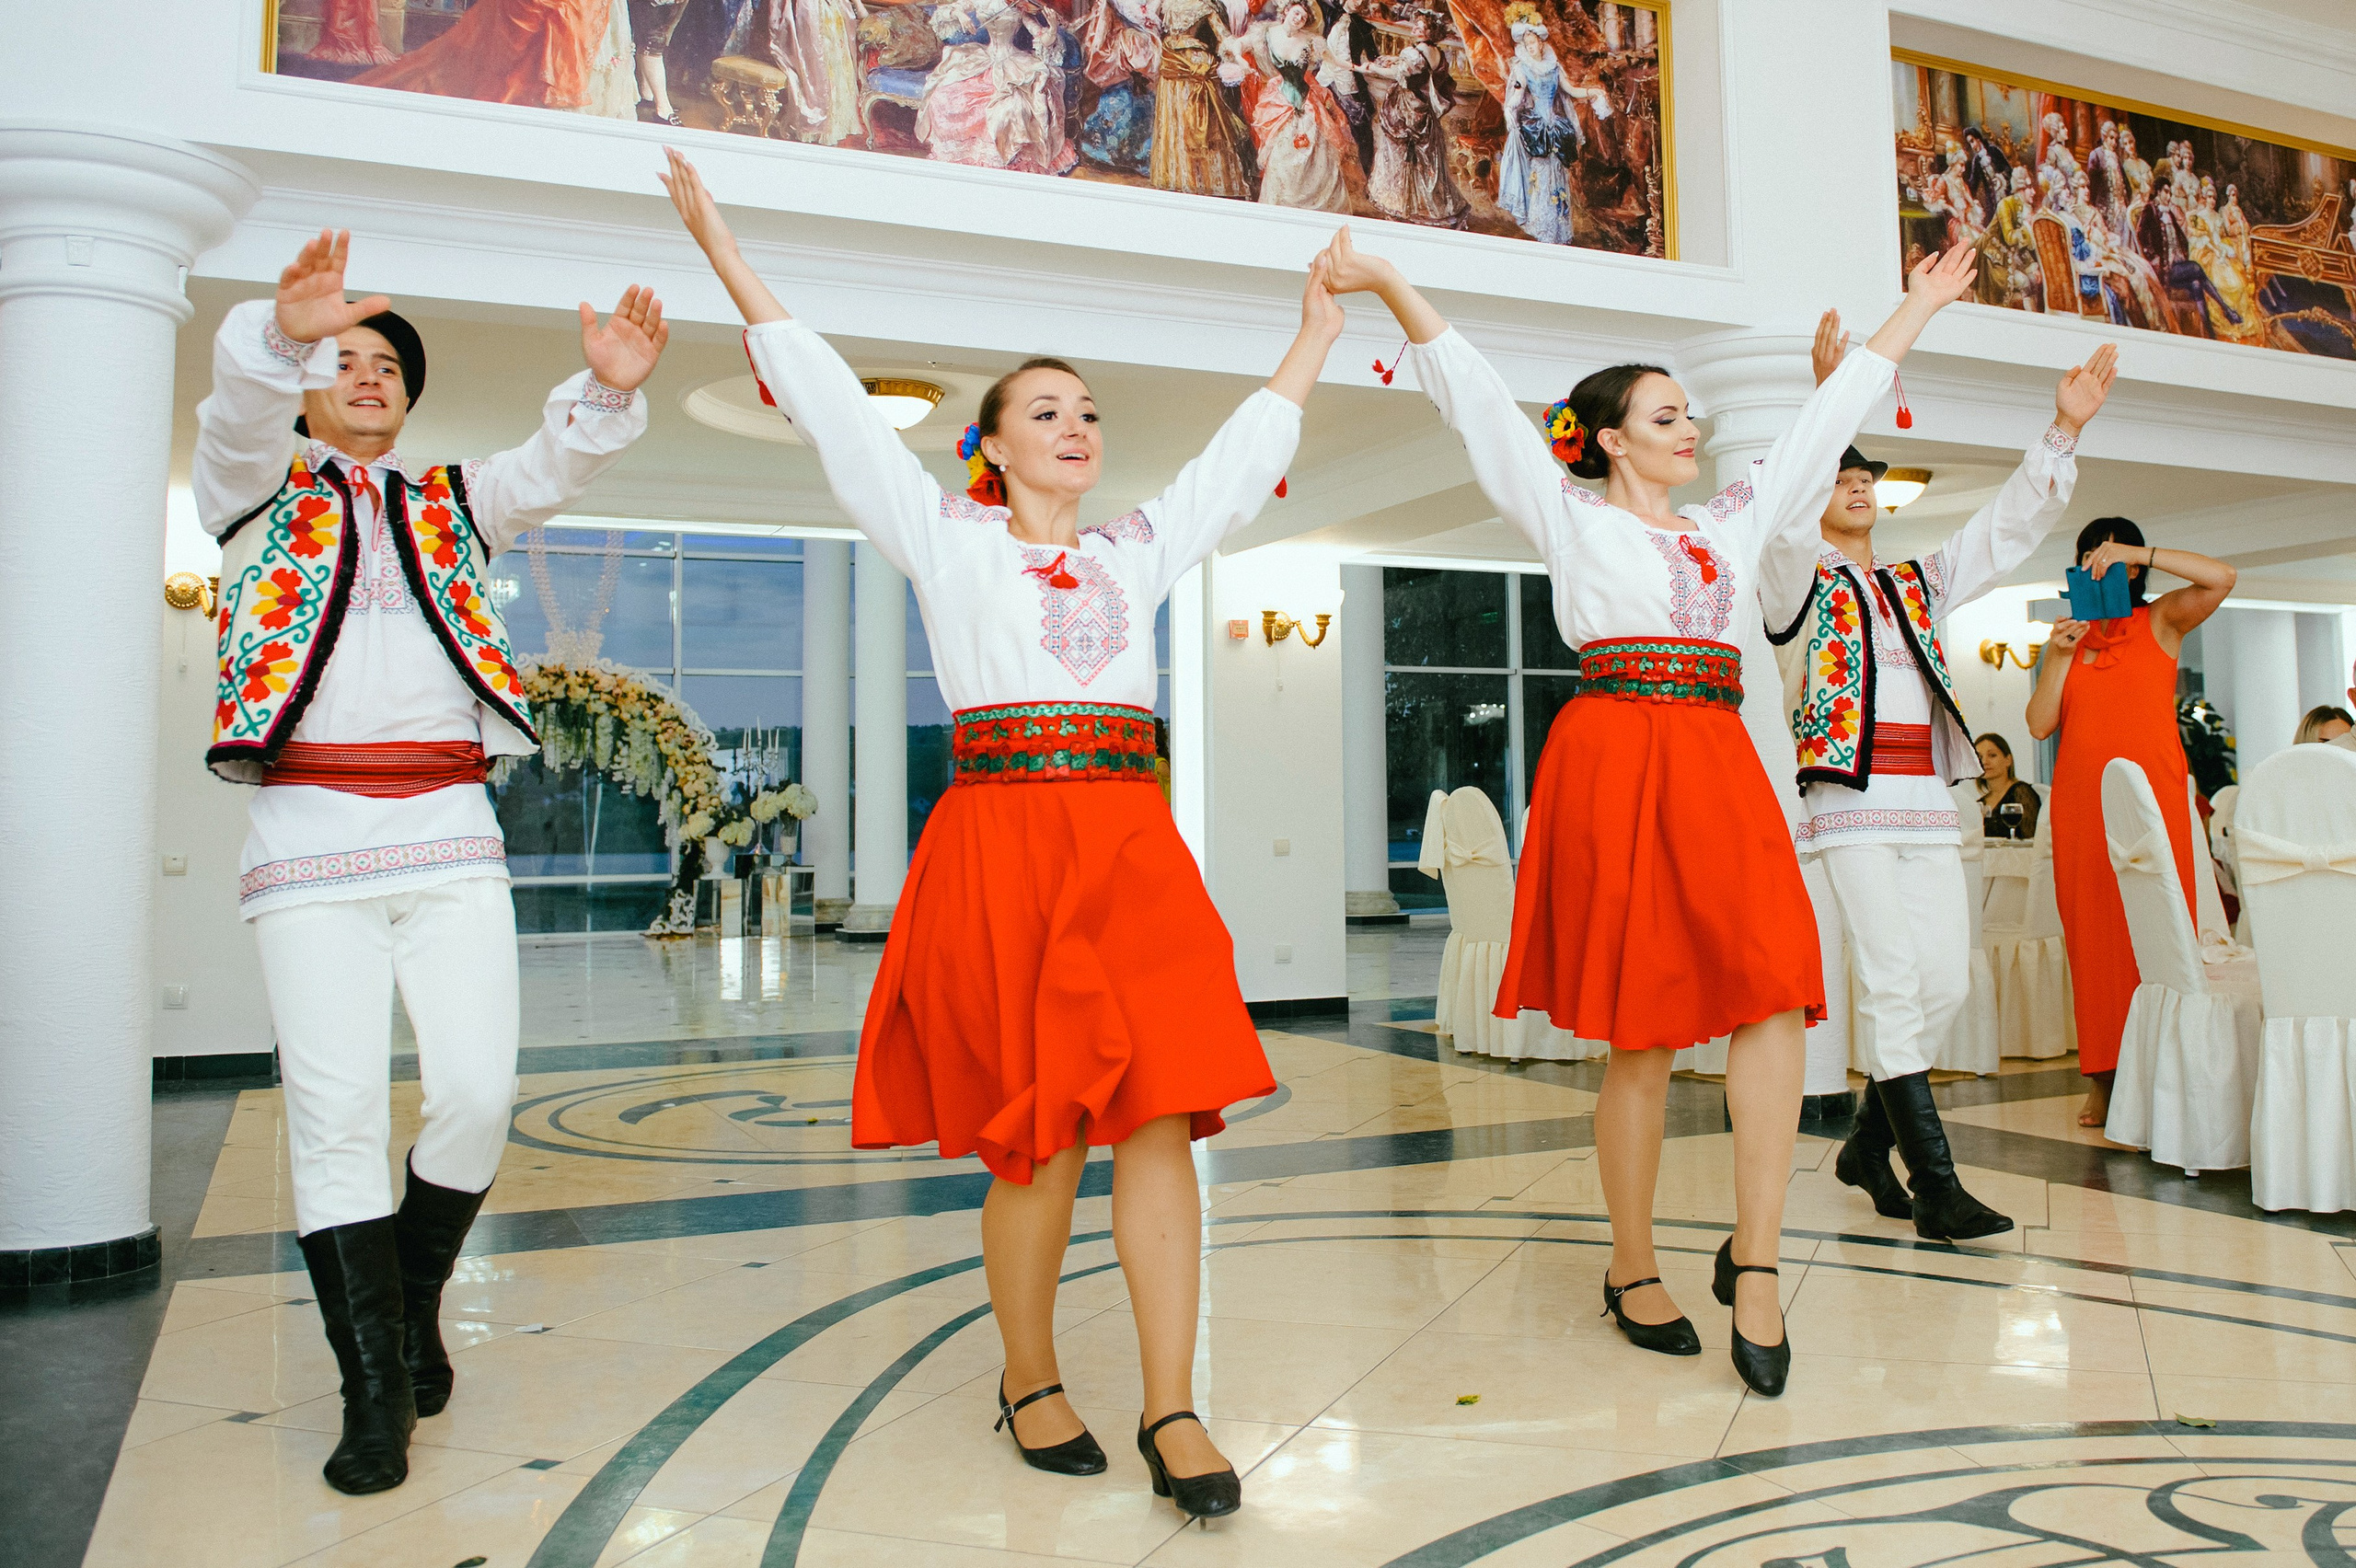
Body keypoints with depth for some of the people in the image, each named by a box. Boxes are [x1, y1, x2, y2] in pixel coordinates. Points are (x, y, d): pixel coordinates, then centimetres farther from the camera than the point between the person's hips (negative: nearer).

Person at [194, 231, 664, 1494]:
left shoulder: (450, 504, 19)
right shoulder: (258, 491, 13)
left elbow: (547, 473, -1)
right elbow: (237, 418, -10)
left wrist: (607, 390, -22)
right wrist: (283, 332, -33)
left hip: (449, 834, 2)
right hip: (310, 837, -2)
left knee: (477, 1093, -6)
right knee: (338, 1112, -5)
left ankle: (414, 1301, 21)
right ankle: (376, 1391, 7)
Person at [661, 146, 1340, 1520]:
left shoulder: (1137, 551, 20)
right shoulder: (949, 537, 10)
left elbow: (1244, 452, 31)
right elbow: (833, 404, 10)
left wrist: (1316, 336, 39)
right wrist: (723, 247, 11)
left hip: (1133, 846, 3)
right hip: (1002, 837, -3)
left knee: (1160, 1112, -5)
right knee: (1039, 1134, -1)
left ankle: (1172, 1410, 2)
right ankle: (1030, 1381, 20)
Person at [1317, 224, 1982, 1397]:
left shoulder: (1733, 522, 24)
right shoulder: (1573, 521, 10)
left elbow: (1828, 419, 33)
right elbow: (1477, 399, 6)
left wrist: (1914, 311, 40)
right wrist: (1389, 286, 2)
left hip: (1720, 769, 5)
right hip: (1614, 760, -5)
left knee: (1777, 994, -11)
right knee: (1641, 1033, -2)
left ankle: (1752, 1260, -4)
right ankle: (1632, 1270, 13)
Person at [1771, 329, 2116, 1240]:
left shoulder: (1918, 584, 24)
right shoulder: (1798, 579, 6)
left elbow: (2009, 529, 21)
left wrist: (2063, 429, 9)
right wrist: (1826, 396, -27)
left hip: (1926, 799, 6)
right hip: (1851, 799, -6)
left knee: (1947, 979, 1)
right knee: (1892, 982, -12)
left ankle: (1868, 1144, 17)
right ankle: (1934, 1186, -10)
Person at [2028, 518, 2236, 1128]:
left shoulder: (2160, 620, 11)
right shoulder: (2065, 637, 16)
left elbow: (2221, 578, -8)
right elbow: (2040, 724, 6)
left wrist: (2139, 554, -11)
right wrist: (2060, 655, -5)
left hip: (2152, 798, -2)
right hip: (2080, 802, 2)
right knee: (2092, 934, 0)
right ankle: (2105, 1078, 2)